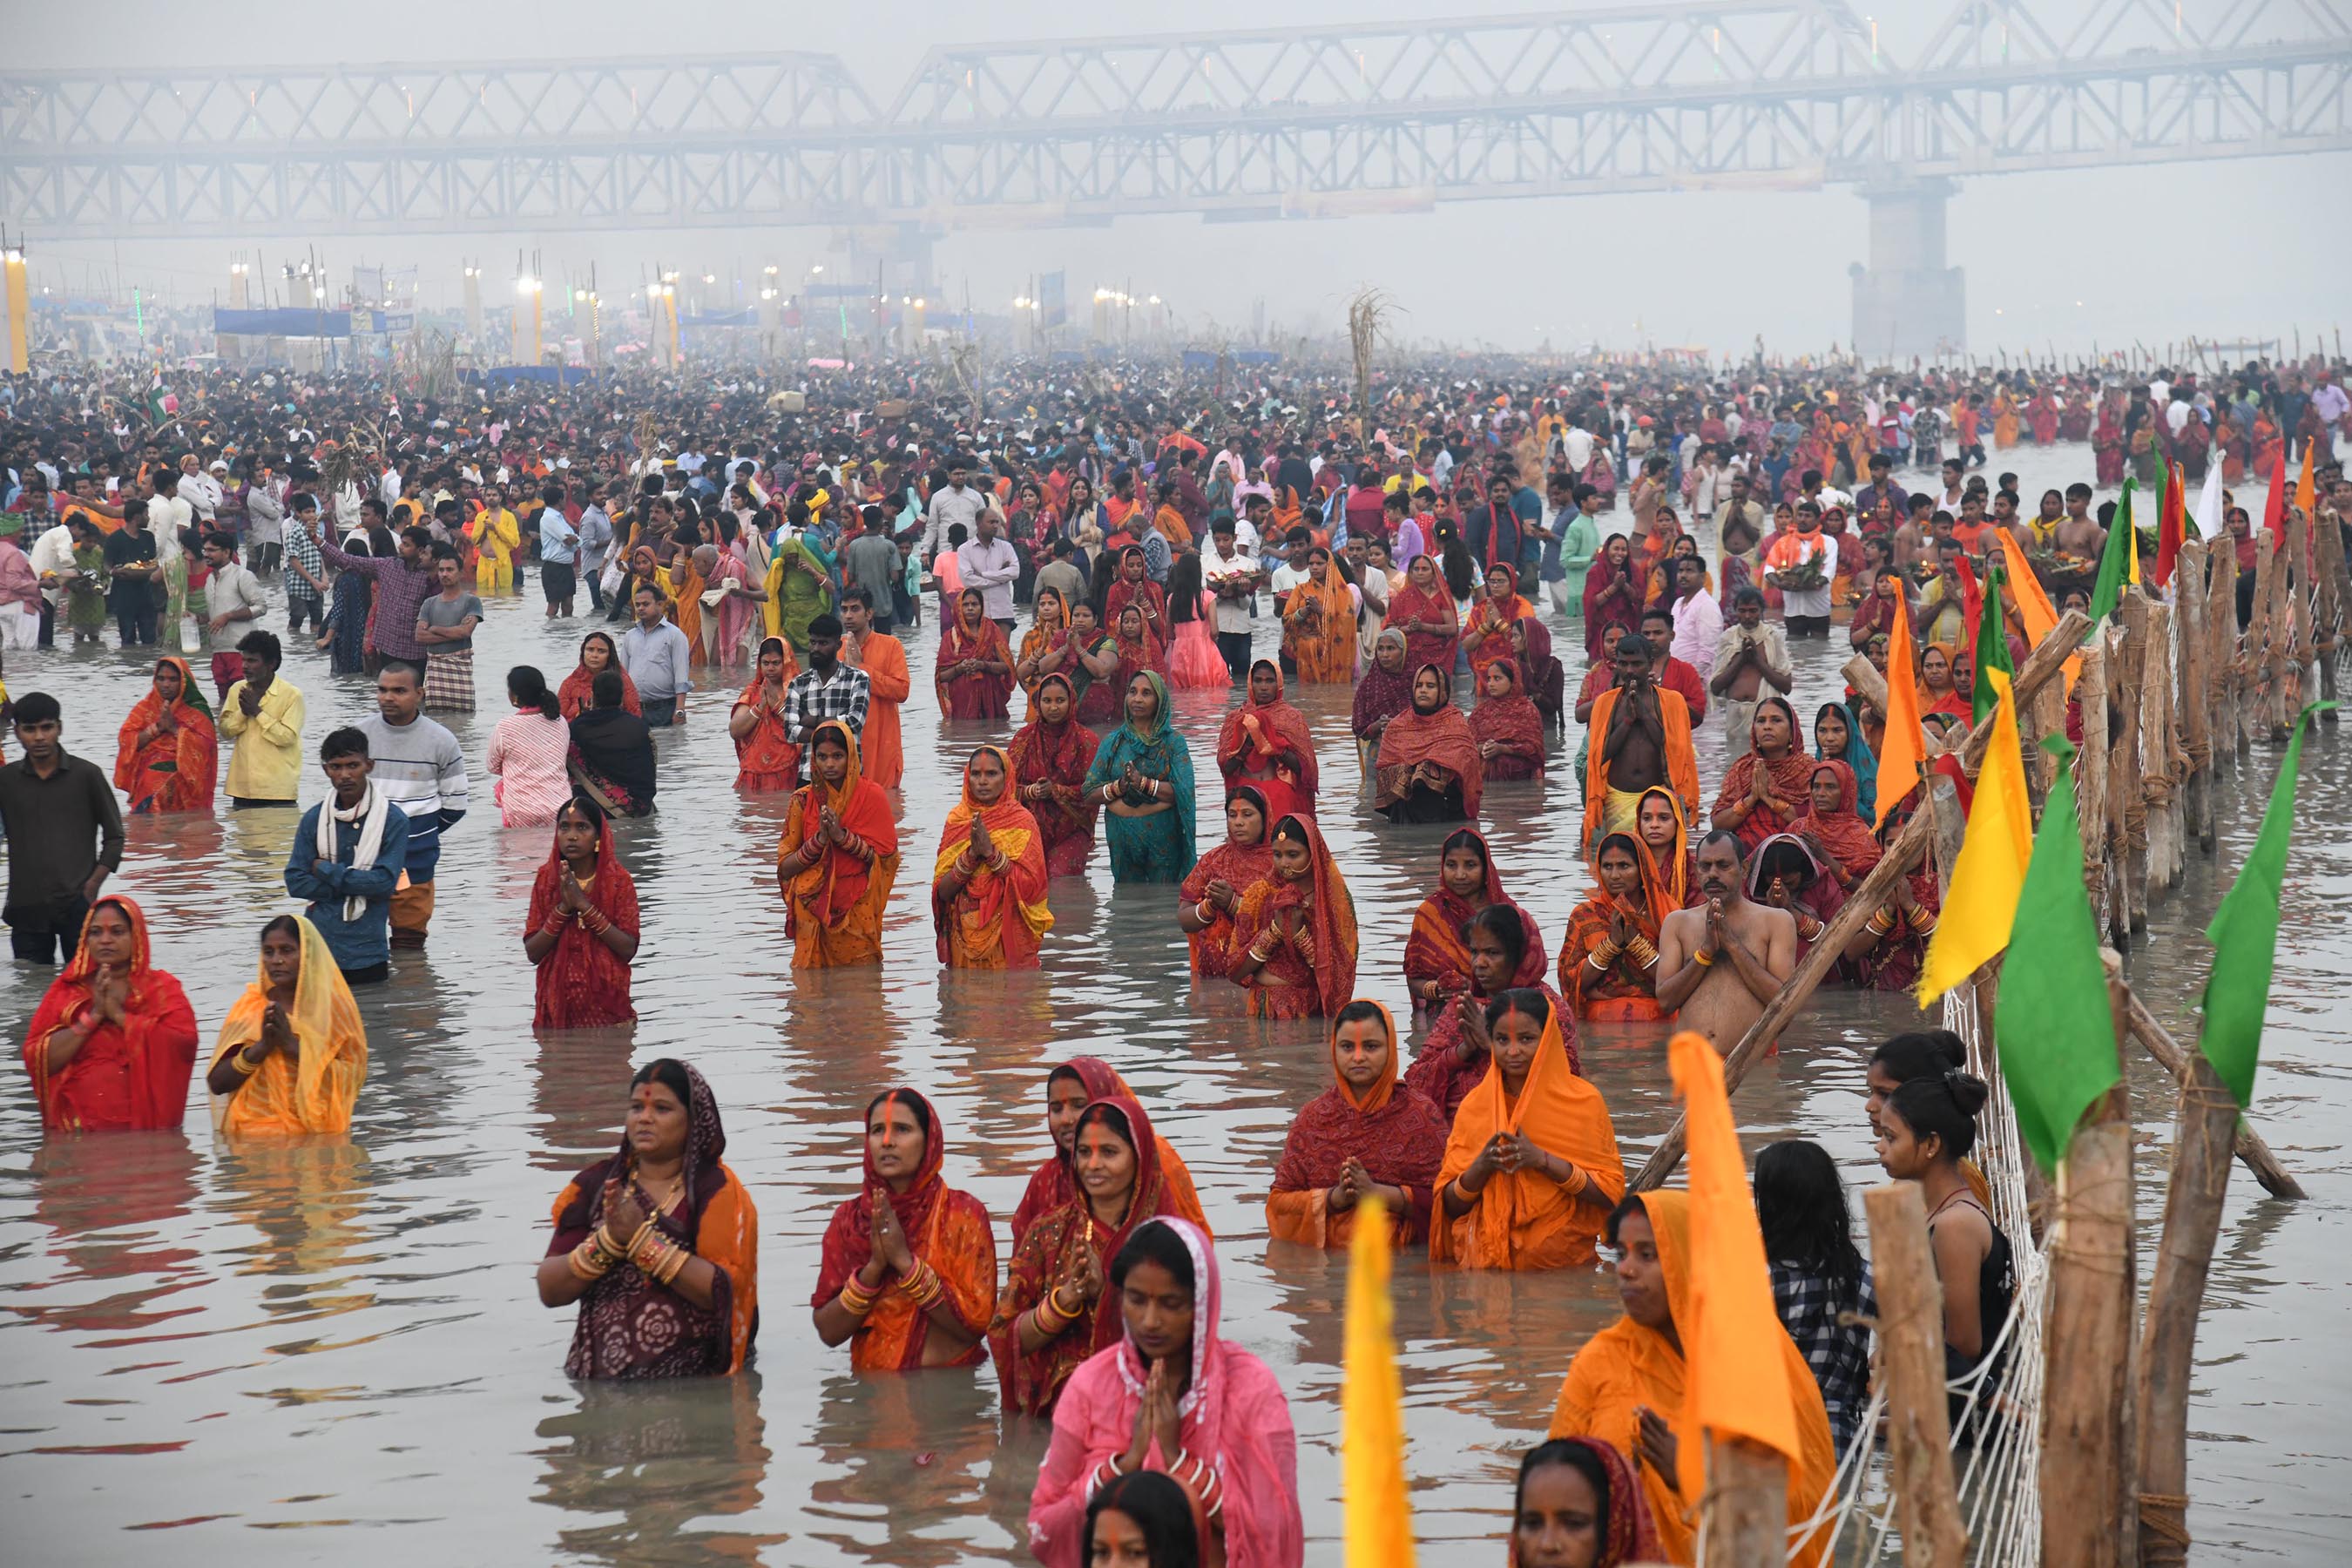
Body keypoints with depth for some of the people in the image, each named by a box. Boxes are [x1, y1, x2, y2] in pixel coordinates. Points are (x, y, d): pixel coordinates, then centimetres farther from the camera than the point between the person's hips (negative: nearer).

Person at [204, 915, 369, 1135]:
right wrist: (261, 1047, -11)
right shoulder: (247, 1007, 9)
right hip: (254, 1134, 1)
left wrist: (293, 1045, -12)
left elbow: (352, 1078, -5)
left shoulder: (334, 1006, 4)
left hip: (319, 1133, -1)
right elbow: (217, 1083, 3)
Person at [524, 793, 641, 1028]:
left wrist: (584, 905, -21)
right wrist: (563, 908, -20)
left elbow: (629, 949, -15)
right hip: (558, 1001, 2)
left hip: (606, 1001, -2)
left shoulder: (619, 880, -7)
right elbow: (532, 953, -5)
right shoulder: (546, 879, -1)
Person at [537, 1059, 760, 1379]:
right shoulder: (594, 1184, 11)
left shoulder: (717, 1190, 2)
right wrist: (608, 1240, -11)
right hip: (598, 1377, 3)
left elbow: (726, 1292, -11)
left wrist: (642, 1239, -13)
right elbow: (550, 1292, 5)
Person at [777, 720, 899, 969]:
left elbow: (885, 858, -7)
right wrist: (819, 840, -16)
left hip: (858, 909, -1)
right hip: (813, 910, 1)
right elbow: (784, 868, -1)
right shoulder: (803, 800, 2)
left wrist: (842, 836, -18)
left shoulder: (871, 795, -2)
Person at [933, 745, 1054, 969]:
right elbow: (942, 892, -4)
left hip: (1007, 936, -2)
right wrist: (971, 854, -19)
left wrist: (991, 852, -22)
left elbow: (1030, 885, -14)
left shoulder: (1021, 820, -6)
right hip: (963, 932, 2)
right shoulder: (957, 818, 2)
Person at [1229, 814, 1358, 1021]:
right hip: (1265, 1012, 1)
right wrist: (1276, 929, -8)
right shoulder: (1259, 894, 6)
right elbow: (1236, 972, 2)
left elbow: (1337, 973, -3)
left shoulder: (1334, 899, 3)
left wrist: (1299, 932, -11)